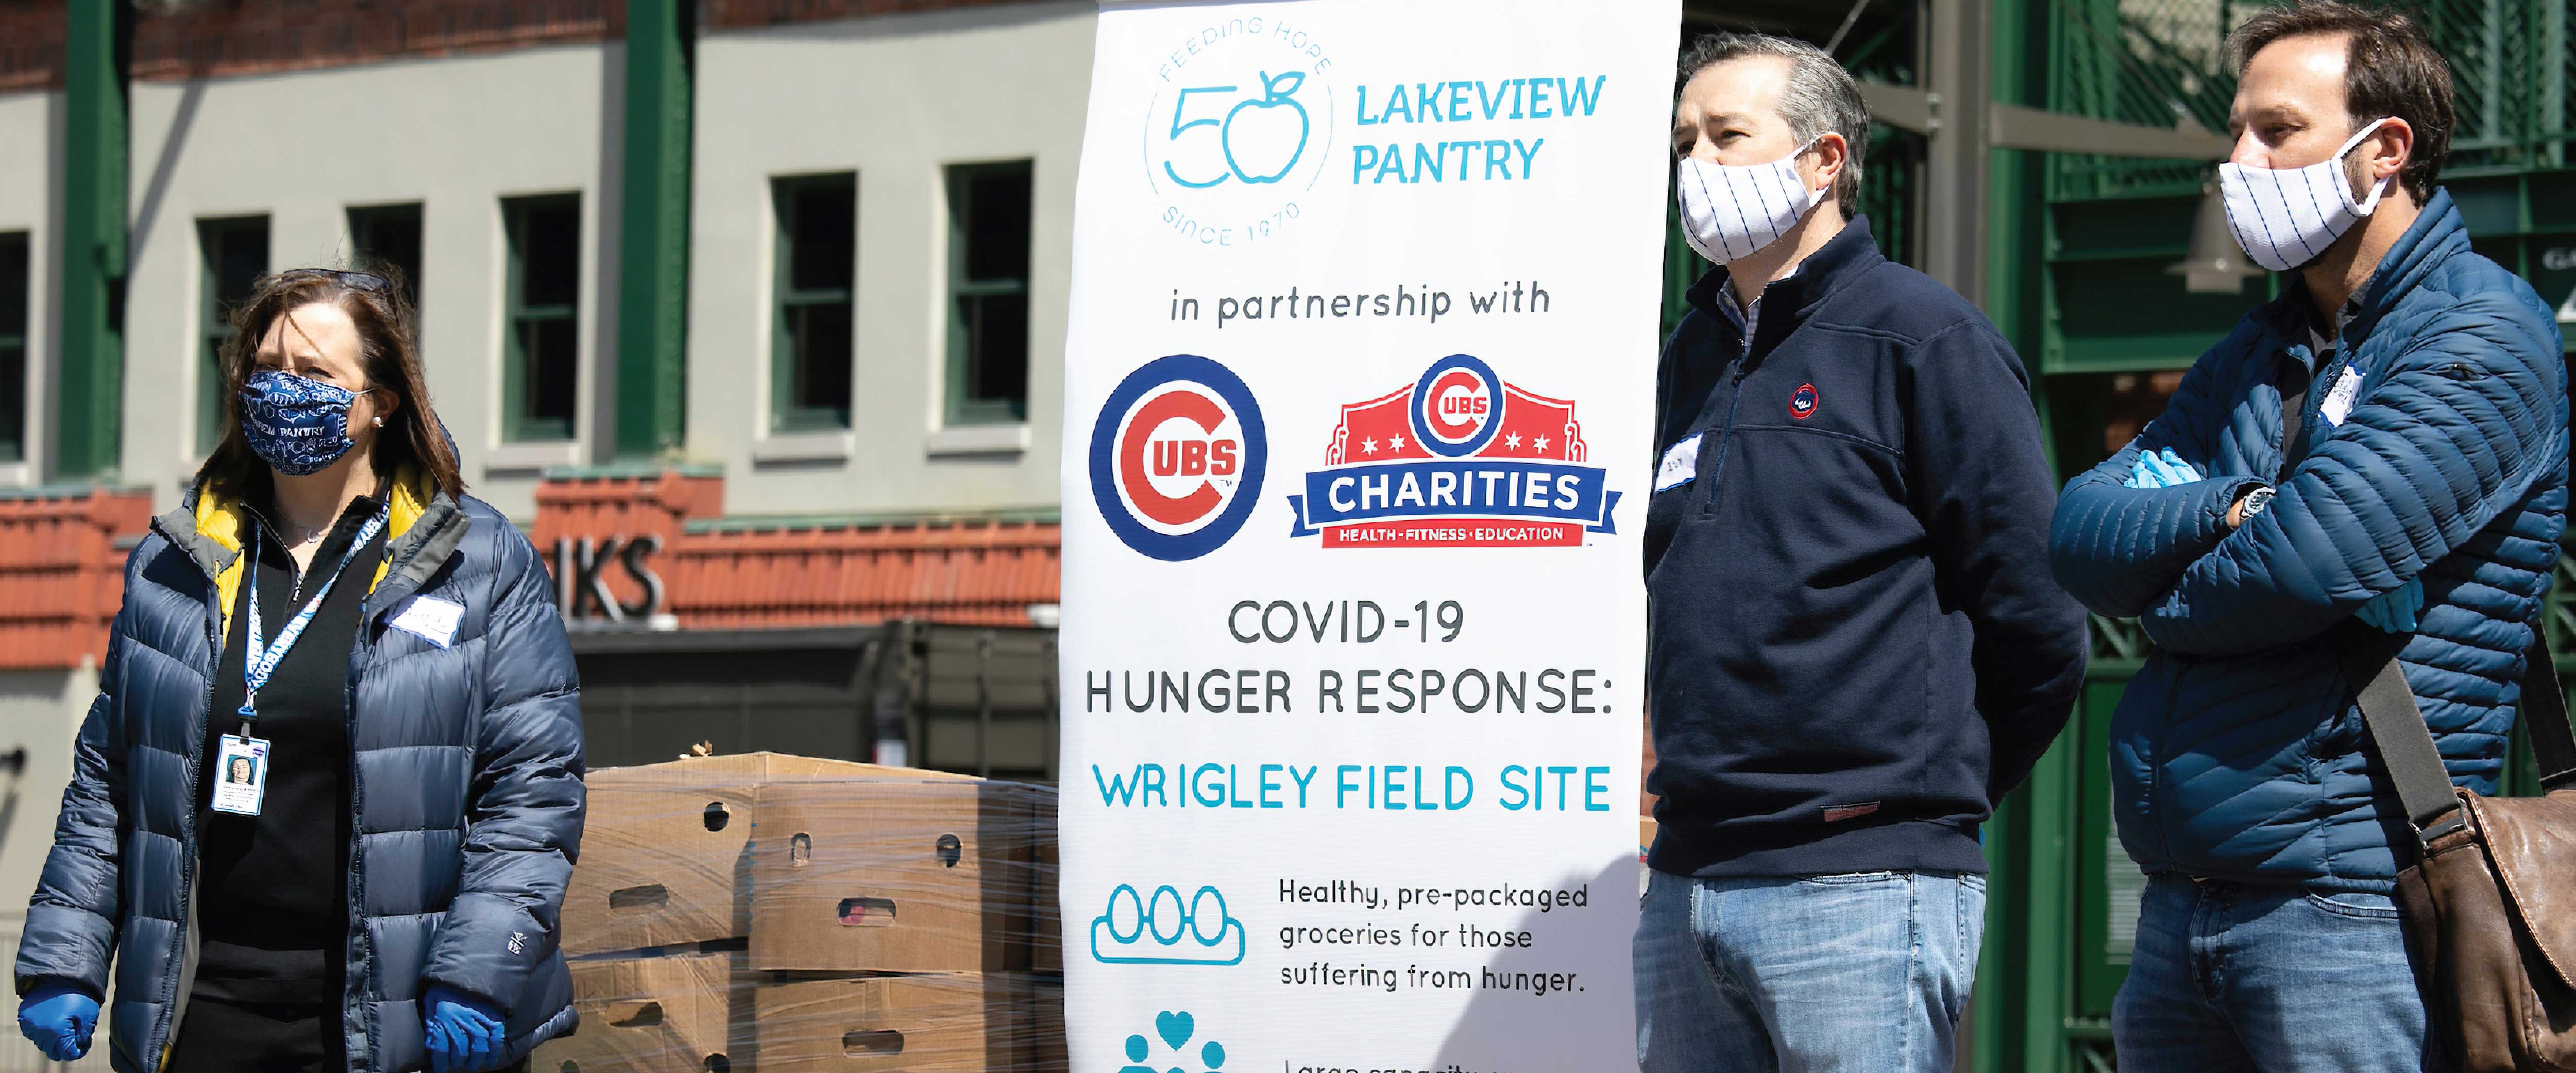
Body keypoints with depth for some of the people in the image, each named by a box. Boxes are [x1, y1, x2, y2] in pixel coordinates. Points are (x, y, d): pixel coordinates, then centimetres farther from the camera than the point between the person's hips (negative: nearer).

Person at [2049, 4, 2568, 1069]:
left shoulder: (2482, 342, -7)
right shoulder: (2252, 361, 20)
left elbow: (2307, 570, -19)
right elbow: (2079, 530, 8)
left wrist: (2161, 591, 1)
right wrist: (2228, 514, -10)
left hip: (2352, 898, -8)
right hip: (2180, 898, 8)